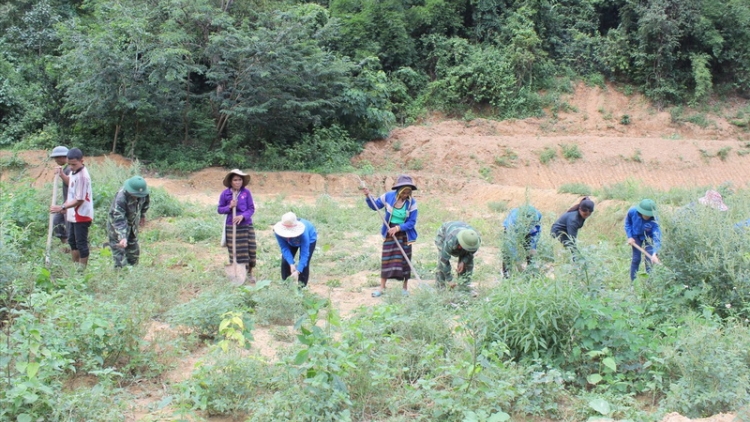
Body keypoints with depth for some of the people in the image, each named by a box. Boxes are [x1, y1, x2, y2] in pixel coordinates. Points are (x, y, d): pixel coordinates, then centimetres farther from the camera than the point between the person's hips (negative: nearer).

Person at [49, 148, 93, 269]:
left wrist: (62, 207, -22)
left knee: (81, 243, -1)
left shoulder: (82, 176, -23)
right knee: (72, 241, 20)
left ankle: (82, 269, 9)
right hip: (74, 215, 10)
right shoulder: (74, 172, 5)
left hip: (82, 215, -10)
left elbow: (79, 200, -22)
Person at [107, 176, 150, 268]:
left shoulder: (142, 192, -18)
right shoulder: (120, 198, -37)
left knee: (134, 252, 17)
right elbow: (118, 221, -40)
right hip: (117, 227, -7)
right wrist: (122, 237, -48)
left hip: (133, 225, 7)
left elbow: (146, 201, 9)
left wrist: (142, 215, 16)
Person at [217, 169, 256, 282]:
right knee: (235, 252, 2)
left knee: (250, 250, 3)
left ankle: (249, 273, 23)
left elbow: (251, 209, -2)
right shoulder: (225, 193, -3)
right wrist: (229, 207, -15)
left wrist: (242, 216, -19)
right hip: (231, 226, 0)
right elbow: (220, 209, 4)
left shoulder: (246, 192, -3)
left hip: (246, 225, 1)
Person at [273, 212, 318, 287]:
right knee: (285, 261, -3)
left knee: (304, 263, -14)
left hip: (309, 239, -3)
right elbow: (284, 248, -29)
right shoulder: (278, 231, -37)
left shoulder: (303, 233, -46)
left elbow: (304, 254, -42)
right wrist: (291, 264, -39)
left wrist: (298, 271, -48)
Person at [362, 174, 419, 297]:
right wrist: (368, 196, -12)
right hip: (389, 233, 1)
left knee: (404, 260, 5)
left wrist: (398, 228, -24)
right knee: (386, 259, 5)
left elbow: (412, 222, -13)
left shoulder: (412, 202, -14)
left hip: (404, 234, -1)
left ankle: (405, 287, 21)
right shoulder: (388, 196, -10)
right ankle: (382, 288, 13)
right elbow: (375, 206, 5)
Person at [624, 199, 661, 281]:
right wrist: (629, 237, -15)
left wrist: (654, 254, -54)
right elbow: (627, 223, -8)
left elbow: (657, 237, -43)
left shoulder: (654, 221, -36)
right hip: (636, 236, 1)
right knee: (636, 258, -2)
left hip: (648, 237, -1)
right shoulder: (632, 212, -31)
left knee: (649, 259, -9)